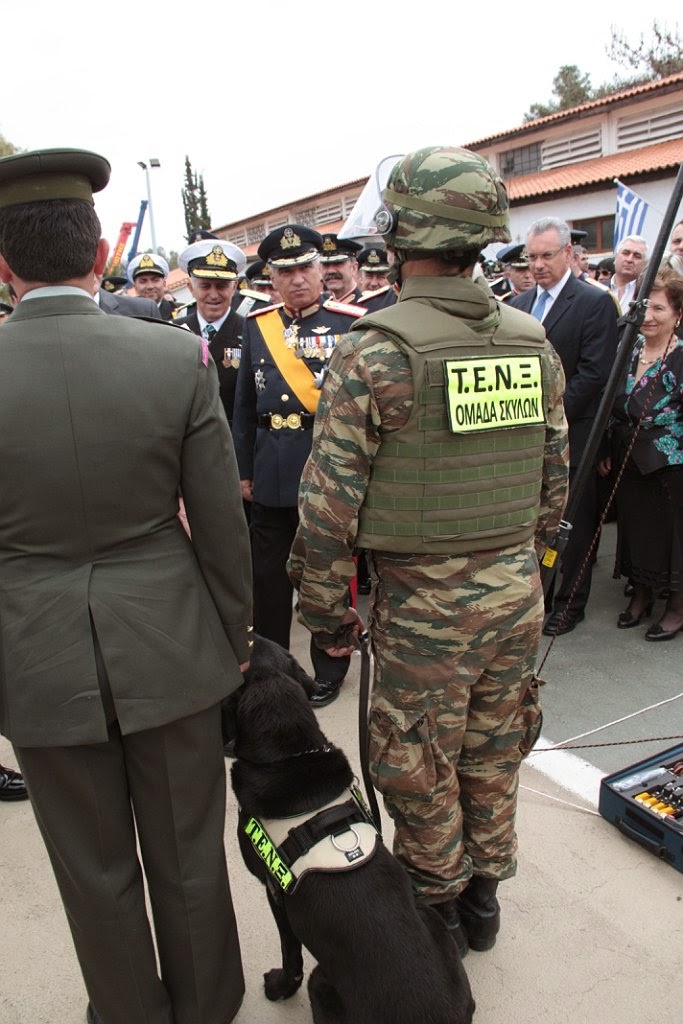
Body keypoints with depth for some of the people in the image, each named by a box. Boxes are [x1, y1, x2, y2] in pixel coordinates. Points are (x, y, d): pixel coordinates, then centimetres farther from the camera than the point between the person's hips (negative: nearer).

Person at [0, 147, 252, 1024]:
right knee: (187, 854, 20)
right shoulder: (179, 356, -10)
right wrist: (234, 635, 8)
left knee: (95, 870, 20)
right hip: (167, 649, 1)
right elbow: (222, 524, -6)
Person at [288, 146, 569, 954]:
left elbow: (330, 504, -15)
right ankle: (482, 894, 42)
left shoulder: (374, 352, -16)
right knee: (492, 751, 22)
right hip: (517, 589, 6)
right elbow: (554, 479, 8)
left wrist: (325, 613, -4)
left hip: (423, 601, -6)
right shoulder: (533, 343, 2)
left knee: (416, 767, 15)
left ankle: (436, 908, 37)